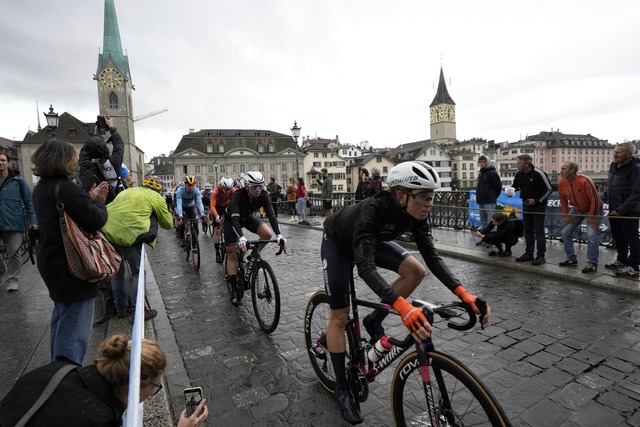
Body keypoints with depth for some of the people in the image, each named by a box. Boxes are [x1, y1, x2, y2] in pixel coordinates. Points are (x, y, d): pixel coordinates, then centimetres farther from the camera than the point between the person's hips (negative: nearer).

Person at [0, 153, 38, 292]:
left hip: (13, 223, -3)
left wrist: (32, 221, -6)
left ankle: (12, 279, 17)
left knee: (14, 254, 3)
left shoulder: (18, 180, 0)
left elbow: (28, 201, 1)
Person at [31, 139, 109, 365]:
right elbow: (96, 220, -25)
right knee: (75, 328, -4)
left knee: (62, 318, 25)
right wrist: (99, 202, -7)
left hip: (53, 262, 11)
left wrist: (90, 198, 4)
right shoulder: (65, 188, -22)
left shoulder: (42, 188, 9)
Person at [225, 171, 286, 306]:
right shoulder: (238, 194, -35)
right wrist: (241, 238, -60)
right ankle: (235, 290, 3)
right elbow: (235, 217, -45)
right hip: (232, 219, -3)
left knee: (267, 234, -23)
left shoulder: (263, 195, -26)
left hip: (248, 217, 3)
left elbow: (271, 215, -32)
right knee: (232, 254, -6)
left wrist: (279, 235, -46)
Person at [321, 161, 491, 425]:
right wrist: (402, 307, -60)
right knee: (340, 316, -4)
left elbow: (431, 256, -21)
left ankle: (374, 321, 6)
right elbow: (366, 267, -48)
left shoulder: (415, 213, -22)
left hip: (371, 240, 6)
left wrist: (463, 293, -33)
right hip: (338, 243, -5)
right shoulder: (373, 210, -41)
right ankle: (341, 388, 13)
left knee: (415, 271, -13)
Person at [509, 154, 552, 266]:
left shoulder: (539, 173, -17)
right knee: (528, 231, 12)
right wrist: (510, 191, -8)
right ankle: (529, 253, 22)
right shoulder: (519, 174, 1)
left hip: (539, 206, -6)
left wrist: (537, 201, -18)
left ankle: (541, 255, 4)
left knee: (539, 231, -3)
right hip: (526, 206, 6)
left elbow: (549, 189, -12)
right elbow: (515, 186, 15)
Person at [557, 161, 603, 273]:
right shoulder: (561, 183, -12)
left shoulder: (584, 181, -29)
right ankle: (572, 259, 16)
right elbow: (563, 200, 2)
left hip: (592, 209, -6)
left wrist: (591, 217, -20)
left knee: (591, 234, -18)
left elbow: (595, 199, -24)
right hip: (576, 210, 6)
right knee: (565, 232, 2)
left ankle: (592, 264, -8)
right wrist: (566, 216, 0)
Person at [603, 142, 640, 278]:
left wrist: (621, 210, -23)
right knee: (618, 237, 20)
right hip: (614, 210, 8)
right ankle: (621, 260, 35)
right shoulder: (614, 165, 7)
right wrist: (606, 197, 14)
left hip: (628, 212, -8)